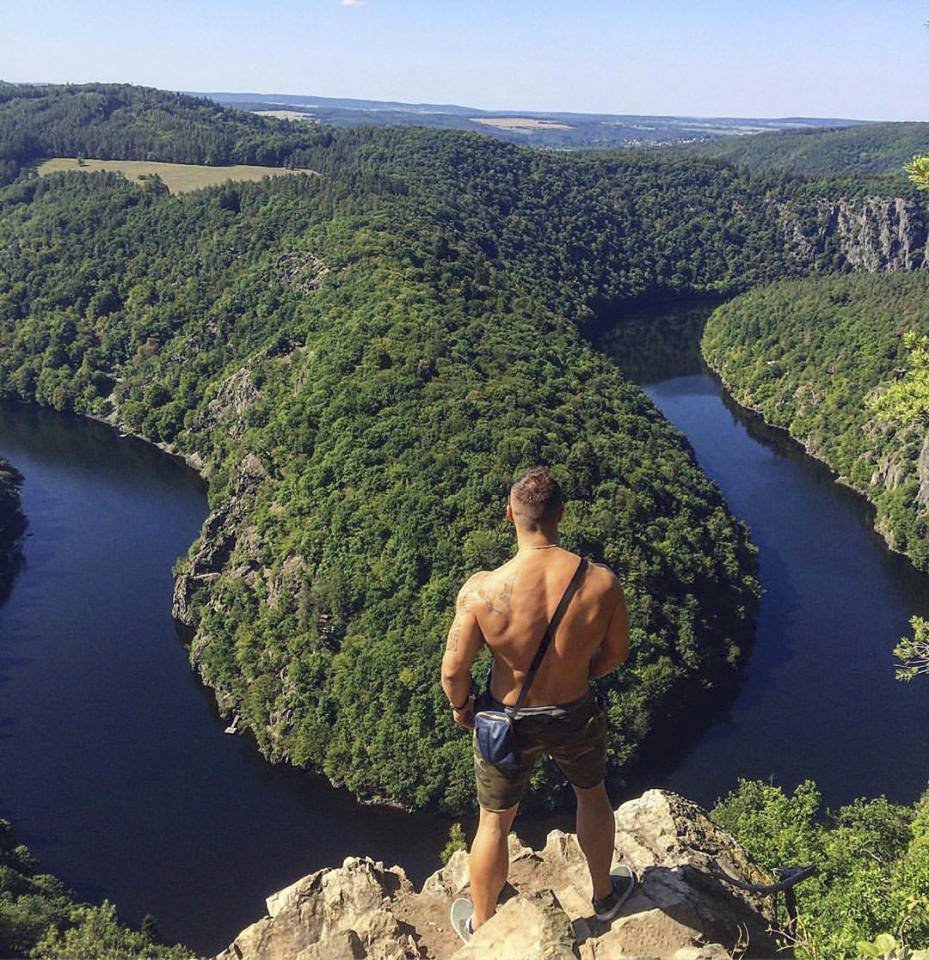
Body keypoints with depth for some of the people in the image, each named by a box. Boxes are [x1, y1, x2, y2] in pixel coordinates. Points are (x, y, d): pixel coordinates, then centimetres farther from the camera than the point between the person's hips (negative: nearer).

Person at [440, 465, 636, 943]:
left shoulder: (482, 590, -30)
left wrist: (460, 706, 5)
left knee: (494, 823, 24)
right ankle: (604, 894, 57)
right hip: (575, 717, 1)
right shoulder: (602, 582, -24)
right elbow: (616, 653, -6)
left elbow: (453, 671, -18)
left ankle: (480, 923, 49)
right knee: (592, 795, 33)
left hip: (507, 721, -1)